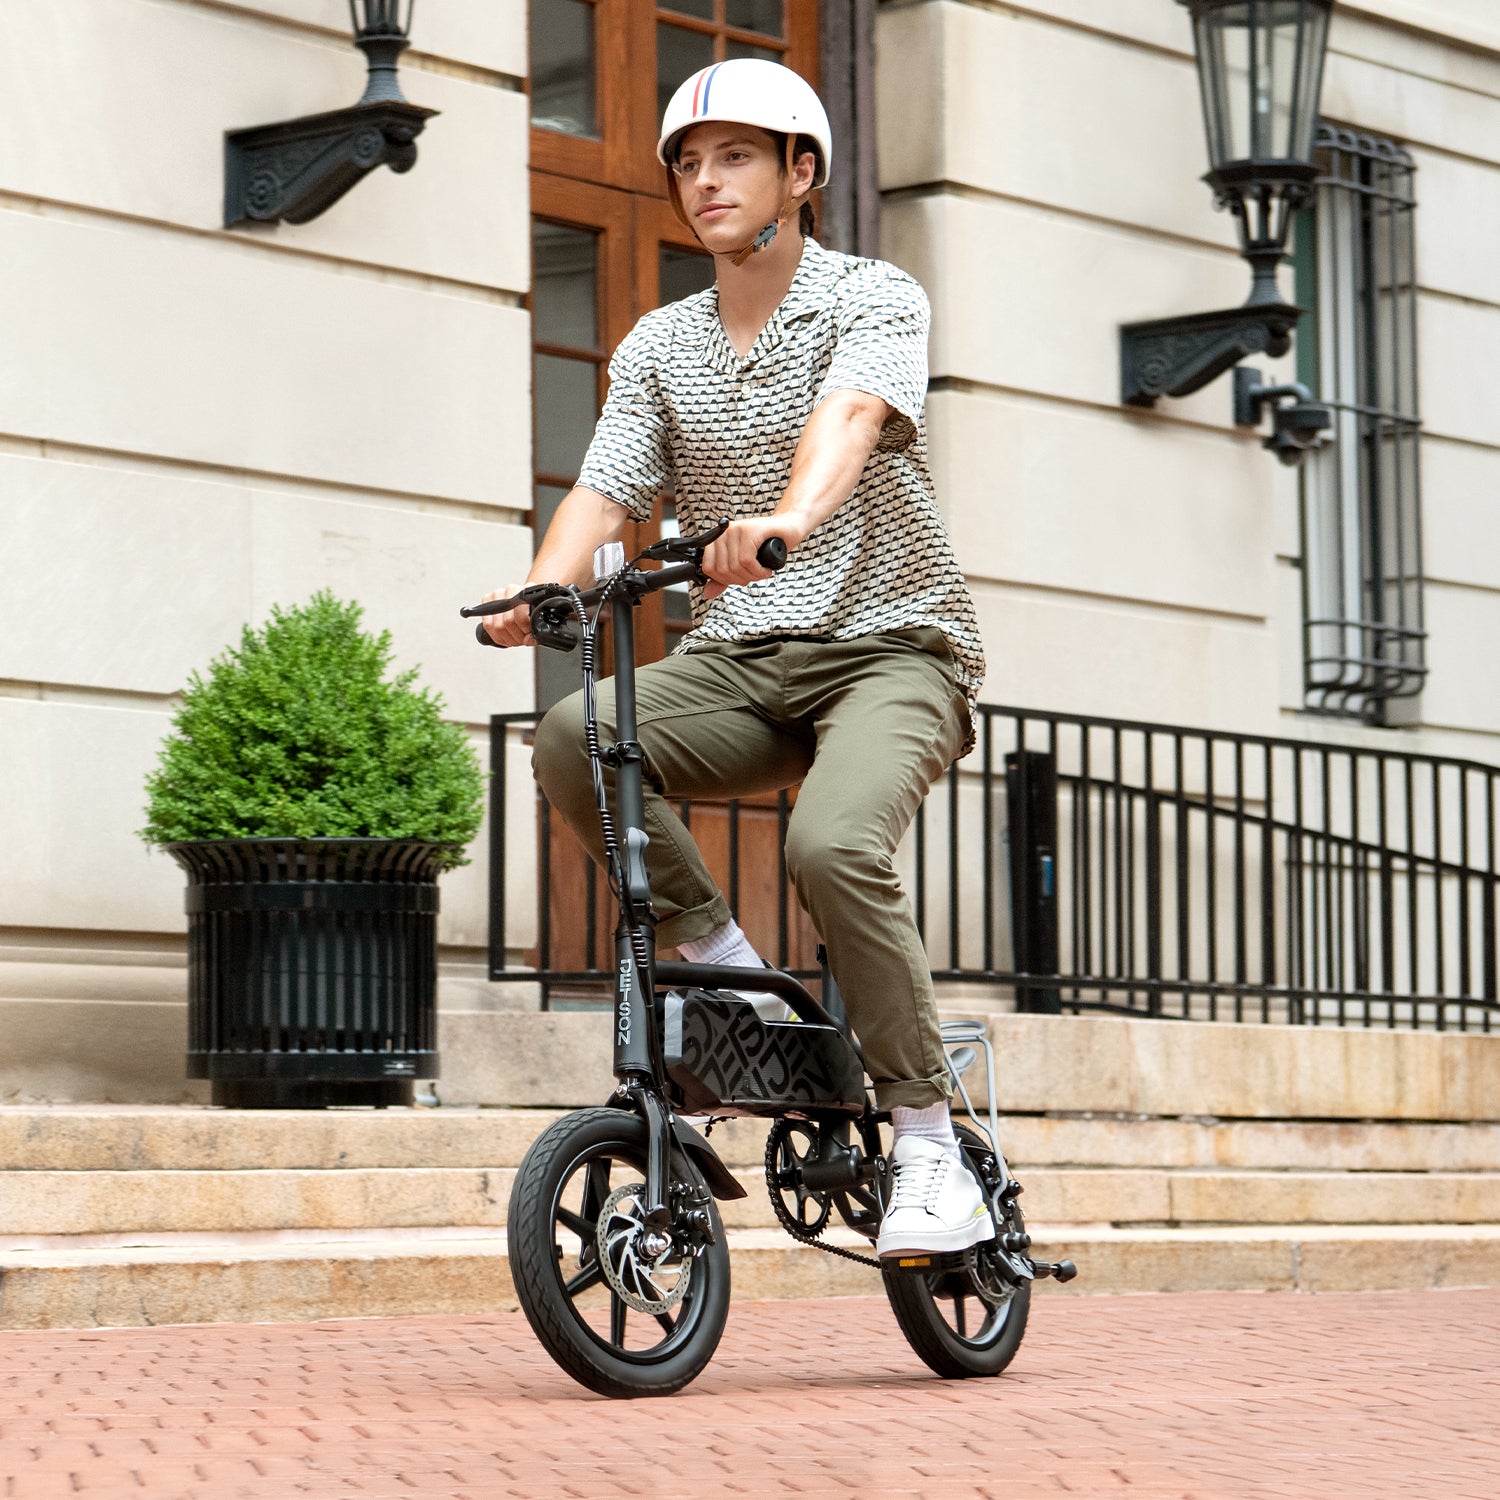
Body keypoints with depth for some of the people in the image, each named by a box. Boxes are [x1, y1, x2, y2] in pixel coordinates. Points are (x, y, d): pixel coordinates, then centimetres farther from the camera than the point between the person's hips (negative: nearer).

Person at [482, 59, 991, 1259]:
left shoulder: (874, 299, -4)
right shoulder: (660, 348, 11)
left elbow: (849, 414, -26)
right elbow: (606, 490, -1)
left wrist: (789, 518, -48)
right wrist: (541, 592, -23)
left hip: (890, 650, -5)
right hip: (738, 662, 5)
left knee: (832, 845, -34)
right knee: (574, 740, -26)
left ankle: (932, 1150, -20)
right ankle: (727, 969, -9)